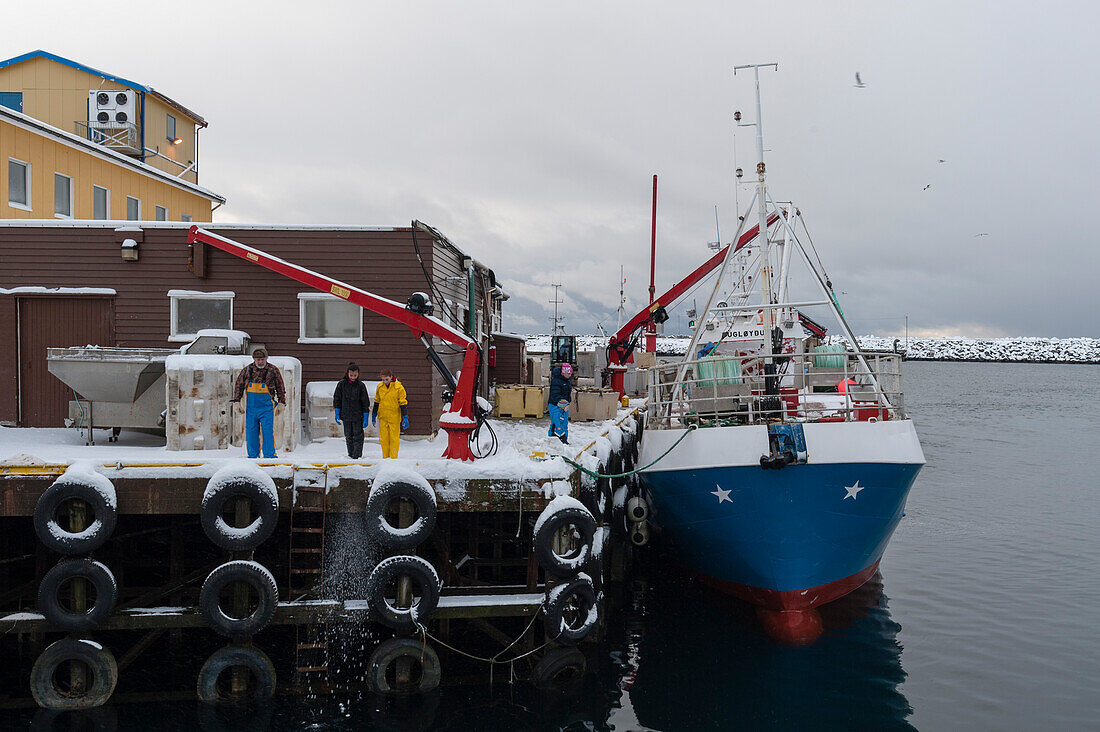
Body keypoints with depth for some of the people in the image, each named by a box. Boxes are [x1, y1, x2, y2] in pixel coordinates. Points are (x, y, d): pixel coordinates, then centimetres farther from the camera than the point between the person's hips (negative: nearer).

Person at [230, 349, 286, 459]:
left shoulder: (273, 371, -2)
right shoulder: (247, 370, 4)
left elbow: (280, 388, 7)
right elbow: (238, 385, 15)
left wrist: (281, 403, 4)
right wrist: (236, 401, 10)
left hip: (266, 407, -3)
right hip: (251, 406, 3)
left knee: (268, 431, -9)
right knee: (251, 432, 6)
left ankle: (269, 455, -2)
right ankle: (253, 456, 17)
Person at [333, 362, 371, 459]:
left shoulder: (361, 385, -5)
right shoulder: (341, 384, -1)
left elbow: (365, 402, -3)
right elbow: (337, 399, 7)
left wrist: (365, 418, -5)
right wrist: (337, 414, 3)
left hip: (358, 416, -2)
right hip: (346, 415, 2)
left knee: (358, 436, -2)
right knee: (348, 436, 10)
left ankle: (357, 456, 1)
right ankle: (350, 455, 20)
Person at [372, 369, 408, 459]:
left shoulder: (399, 387, -8)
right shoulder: (380, 387, 4)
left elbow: (403, 403, -5)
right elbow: (377, 401, 15)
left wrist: (405, 418, -9)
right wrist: (374, 414, 16)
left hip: (394, 417, -3)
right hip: (382, 417, 3)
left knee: (394, 438, 1)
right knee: (383, 438, 4)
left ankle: (393, 458, 10)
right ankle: (385, 457, 15)